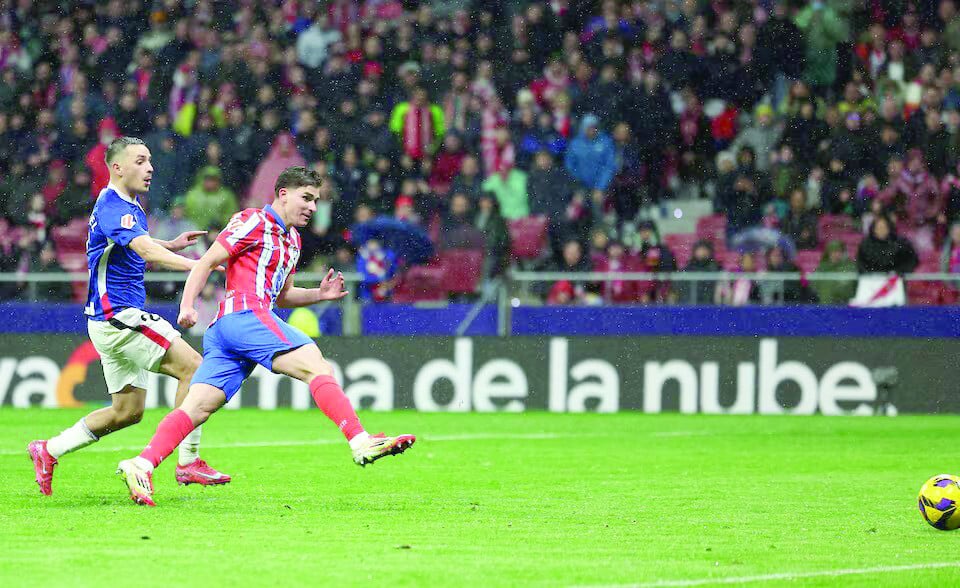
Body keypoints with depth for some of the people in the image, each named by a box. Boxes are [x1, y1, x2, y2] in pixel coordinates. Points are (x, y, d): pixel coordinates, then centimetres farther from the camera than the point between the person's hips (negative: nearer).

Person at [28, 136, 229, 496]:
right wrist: (196, 265, -42)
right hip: (116, 317, -10)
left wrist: (172, 246, 15)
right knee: (193, 366, -15)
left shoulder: (131, 207, 15)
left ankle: (49, 451, 20)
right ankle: (188, 463, -13)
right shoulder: (111, 207, -17)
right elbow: (145, 251, -32)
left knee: (127, 411, 13)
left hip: (121, 319, 10)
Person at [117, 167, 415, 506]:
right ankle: (361, 442, -30)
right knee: (317, 367, -19)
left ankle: (140, 465, -13)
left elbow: (281, 296, 35)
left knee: (198, 408, -3)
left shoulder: (291, 239, 29)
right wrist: (187, 305, -14)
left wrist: (319, 294, 18)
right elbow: (206, 262, -2)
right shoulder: (254, 221, 1)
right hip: (244, 313, -9)